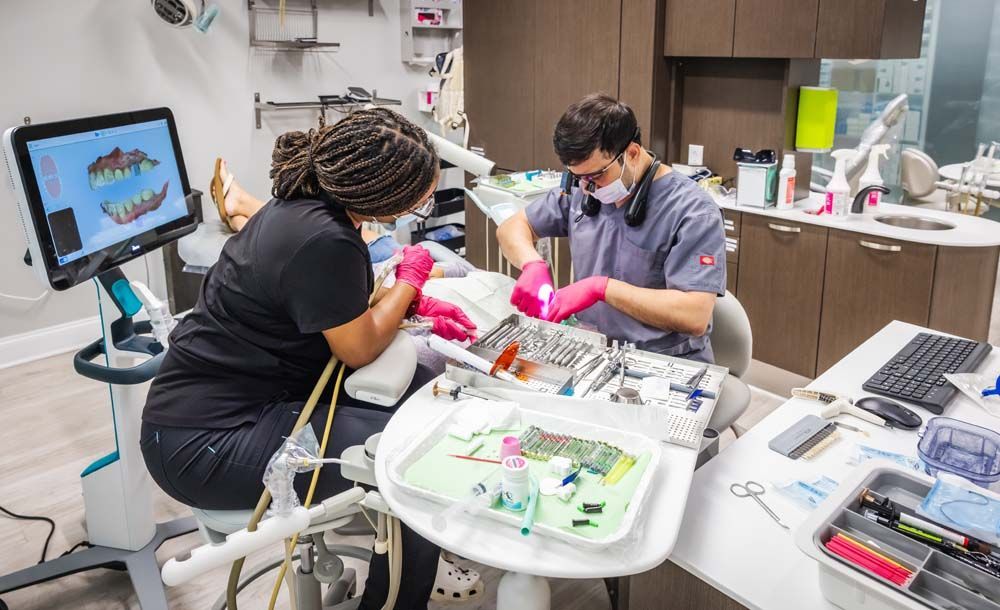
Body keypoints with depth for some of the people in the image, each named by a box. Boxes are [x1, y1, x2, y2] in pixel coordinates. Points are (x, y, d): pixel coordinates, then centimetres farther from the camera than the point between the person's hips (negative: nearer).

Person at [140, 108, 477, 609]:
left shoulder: (310, 199, 0)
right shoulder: (323, 242, -28)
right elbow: (360, 349, -15)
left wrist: (413, 303, 4)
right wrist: (409, 279, -2)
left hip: (231, 390, 10)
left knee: (421, 386, 7)